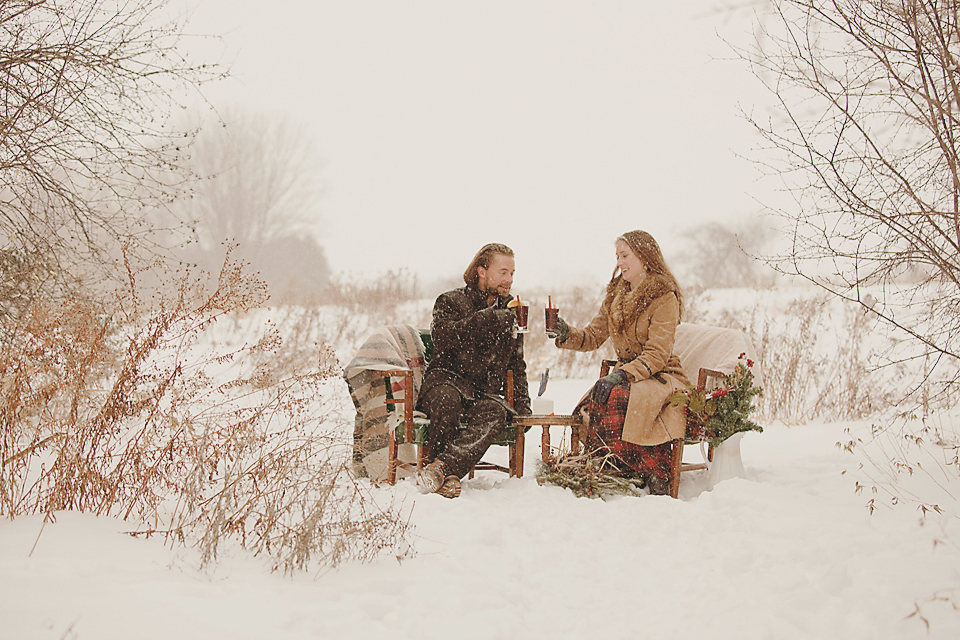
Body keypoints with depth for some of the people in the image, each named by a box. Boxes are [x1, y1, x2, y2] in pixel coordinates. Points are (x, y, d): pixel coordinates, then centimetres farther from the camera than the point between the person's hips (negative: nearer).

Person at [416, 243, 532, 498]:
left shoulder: (509, 311, 20)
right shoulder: (451, 302, 4)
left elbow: (516, 363, 27)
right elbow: (443, 338, -19)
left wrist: (522, 401, 14)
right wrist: (488, 319, -23)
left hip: (484, 393, 3)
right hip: (445, 379, -3)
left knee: (496, 412, -34)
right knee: (447, 398, -40)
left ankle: (441, 467, -45)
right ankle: (450, 475, -30)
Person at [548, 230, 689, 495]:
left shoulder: (664, 297, -9)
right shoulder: (616, 294, 13)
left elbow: (657, 354, -17)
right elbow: (594, 335, 10)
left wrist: (623, 375, -30)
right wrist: (567, 335, -10)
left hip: (662, 376, -6)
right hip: (627, 372, 6)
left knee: (616, 397, -35)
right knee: (595, 401, -27)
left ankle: (657, 482, -28)